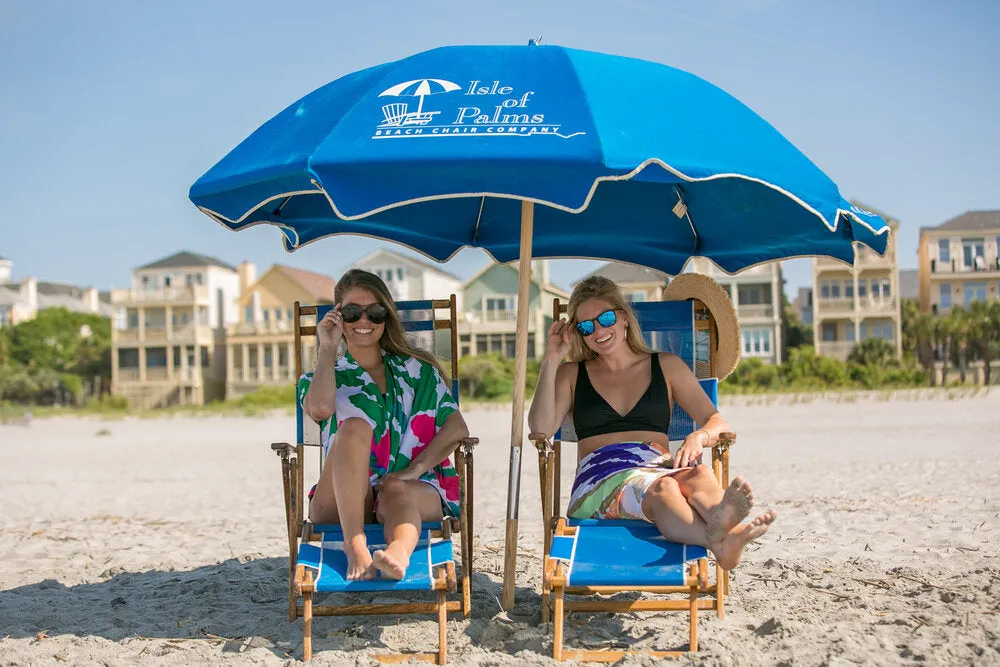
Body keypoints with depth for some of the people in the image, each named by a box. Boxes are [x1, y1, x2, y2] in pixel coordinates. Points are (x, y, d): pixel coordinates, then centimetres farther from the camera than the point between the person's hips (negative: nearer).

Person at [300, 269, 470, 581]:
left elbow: (457, 428, 4)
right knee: (355, 427, -27)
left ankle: (399, 552, -71)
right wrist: (327, 349, -2)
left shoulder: (416, 370, 16)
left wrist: (415, 468, -11)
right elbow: (320, 408, -14)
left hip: (413, 490, 0)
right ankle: (355, 544, -43)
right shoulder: (320, 378, 14)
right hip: (343, 503, 0)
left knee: (397, 491, -36)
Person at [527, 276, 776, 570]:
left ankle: (719, 519, -73)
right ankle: (719, 541, -71)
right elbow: (541, 428, 5)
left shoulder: (667, 366, 23)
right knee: (661, 488, -38)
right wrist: (551, 361, 6)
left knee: (699, 474, -36)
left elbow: (717, 422, 15)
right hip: (601, 478, -2)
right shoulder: (571, 375, 23)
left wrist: (699, 436, -10)